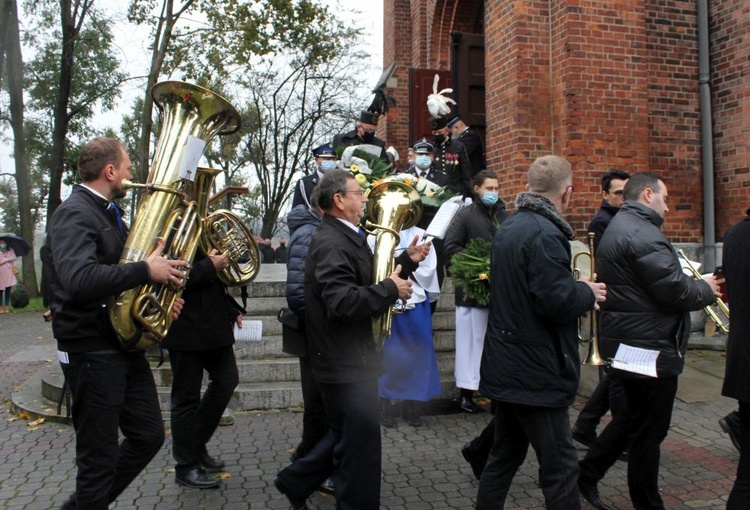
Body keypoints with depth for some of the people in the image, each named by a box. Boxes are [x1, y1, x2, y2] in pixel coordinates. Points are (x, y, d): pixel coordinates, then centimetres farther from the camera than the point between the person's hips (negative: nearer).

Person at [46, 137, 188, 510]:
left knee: (148, 436, 16)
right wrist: (146, 271, -27)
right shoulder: (75, 214, -16)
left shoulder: (107, 213, 15)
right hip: (91, 350, -9)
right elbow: (79, 279, -34)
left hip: (124, 345, 10)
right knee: (99, 457, 3)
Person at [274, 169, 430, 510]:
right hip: (347, 363, -11)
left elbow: (363, 284, 16)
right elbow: (342, 301, -33)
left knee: (347, 437, 25)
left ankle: (296, 481, 37)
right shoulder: (331, 243, -21)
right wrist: (391, 290, -23)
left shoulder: (346, 237, 14)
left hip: (350, 358, 11)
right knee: (361, 447, 2)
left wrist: (407, 261, 9)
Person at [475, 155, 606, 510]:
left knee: (504, 456, 19)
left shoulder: (508, 227, 10)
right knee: (559, 468, 2)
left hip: (505, 367, 9)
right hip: (536, 373, -9)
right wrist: (588, 293, -6)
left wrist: (575, 288, 12)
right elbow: (557, 301, -26)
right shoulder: (545, 234, -20)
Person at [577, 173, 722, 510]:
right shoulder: (641, 232, -19)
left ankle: (587, 475, 27)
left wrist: (696, 285, 9)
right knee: (649, 432, 4)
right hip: (648, 346, -11)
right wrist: (706, 289, -3)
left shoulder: (619, 226, 16)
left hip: (626, 341, 11)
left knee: (632, 416, 23)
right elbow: (675, 288, -23)